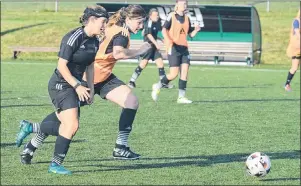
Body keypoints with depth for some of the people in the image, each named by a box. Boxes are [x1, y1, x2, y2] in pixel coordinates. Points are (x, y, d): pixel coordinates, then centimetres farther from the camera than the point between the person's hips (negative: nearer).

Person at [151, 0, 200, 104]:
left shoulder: (187, 18, 12)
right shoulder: (172, 16, -4)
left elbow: (190, 34, 16)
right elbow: (164, 29, -7)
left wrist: (196, 30, -5)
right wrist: (169, 42, -21)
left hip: (184, 48, 6)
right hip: (174, 48, -6)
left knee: (185, 72, -4)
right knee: (174, 74, -10)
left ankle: (181, 97, 0)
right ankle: (157, 86, 13)